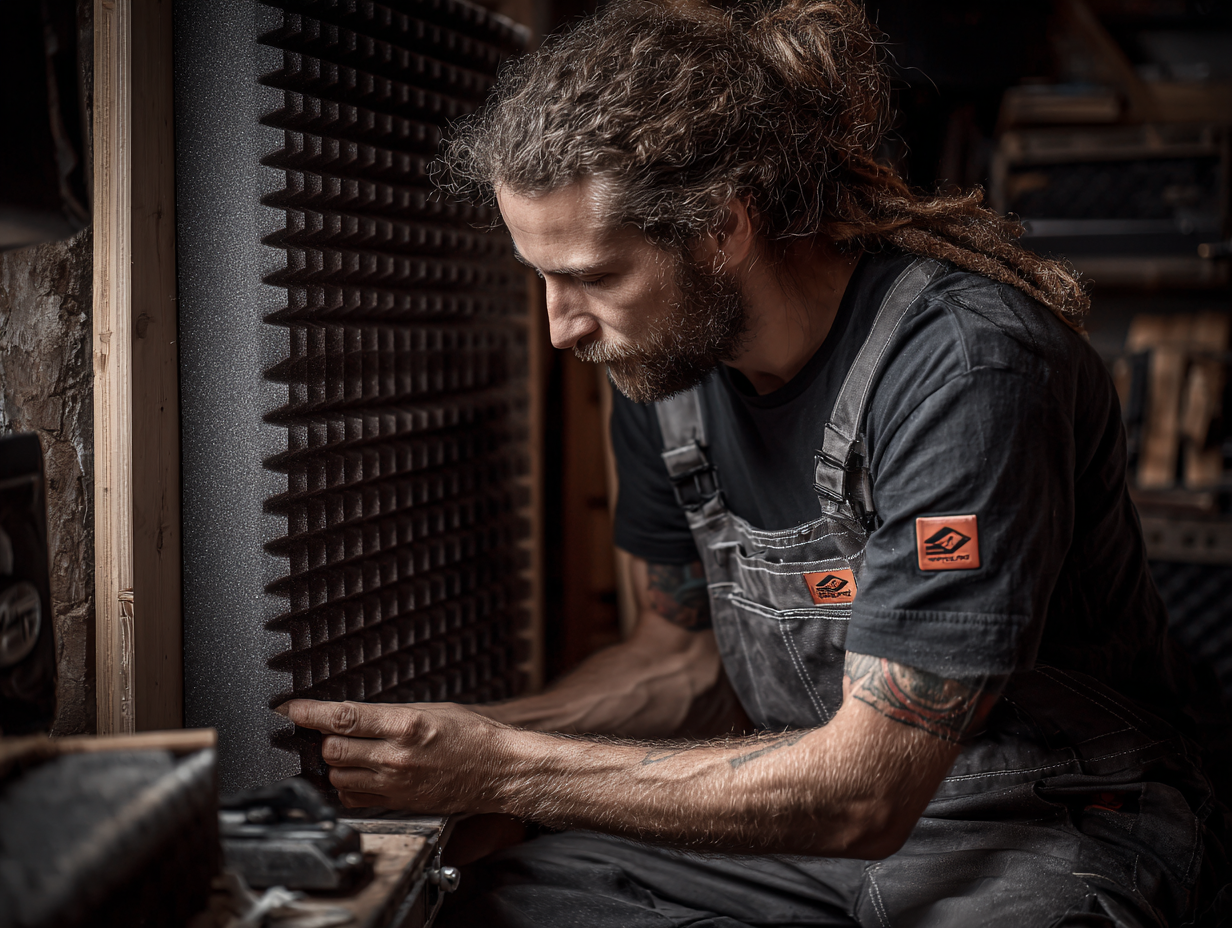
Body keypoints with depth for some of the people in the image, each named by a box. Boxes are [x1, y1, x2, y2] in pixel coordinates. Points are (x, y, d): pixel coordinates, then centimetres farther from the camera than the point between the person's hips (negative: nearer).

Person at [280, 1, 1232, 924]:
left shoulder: (968, 368, -26)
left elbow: (865, 794, -27)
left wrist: (501, 769, -27)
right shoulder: (662, 358, -3)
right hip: (826, 797, 5)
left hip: (1058, 829, -5)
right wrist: (444, 737, -6)